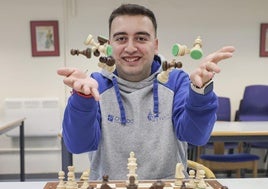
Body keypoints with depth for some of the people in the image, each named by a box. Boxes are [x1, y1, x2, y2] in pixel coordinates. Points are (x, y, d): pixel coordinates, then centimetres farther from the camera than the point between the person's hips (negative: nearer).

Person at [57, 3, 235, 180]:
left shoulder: (176, 81, 2)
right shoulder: (97, 85, 1)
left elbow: (195, 135, -12)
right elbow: (78, 145, -12)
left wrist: (199, 89, -28)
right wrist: (84, 96, -28)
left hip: (168, 184, 1)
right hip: (108, 185, -1)